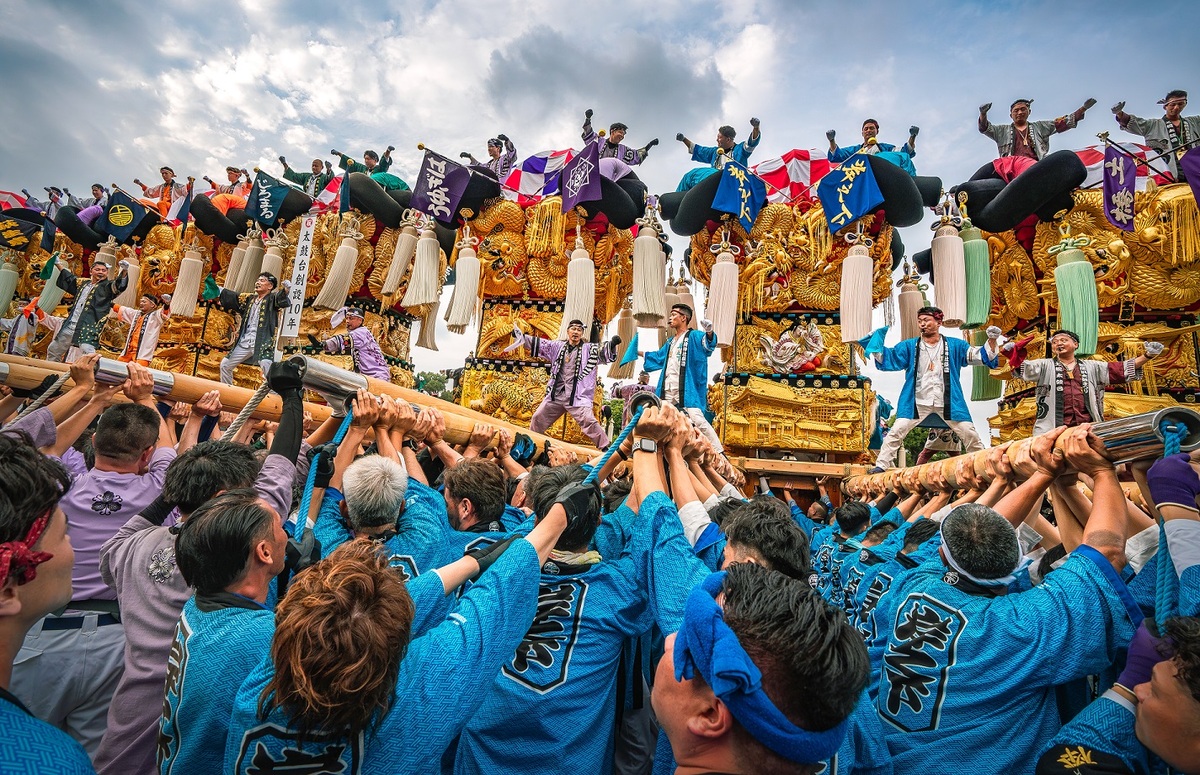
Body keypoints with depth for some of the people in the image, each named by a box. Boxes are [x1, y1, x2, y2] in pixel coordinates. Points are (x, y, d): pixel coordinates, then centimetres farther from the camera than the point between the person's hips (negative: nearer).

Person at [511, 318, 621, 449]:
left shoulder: (590, 349, 1)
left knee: (589, 421, -21)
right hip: (556, 395, 5)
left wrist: (612, 344, -34)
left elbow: (604, 352, -13)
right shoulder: (558, 346, 11)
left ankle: (605, 448, -10)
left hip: (578, 396, -5)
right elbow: (538, 344, 12)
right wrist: (521, 336, 2)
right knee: (538, 418, 15)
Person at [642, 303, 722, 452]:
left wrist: (709, 333, -44)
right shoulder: (671, 342, 24)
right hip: (667, 392, 8)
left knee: (698, 420, -19)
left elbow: (708, 344, -22)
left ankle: (719, 453, -14)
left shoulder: (694, 336, -1)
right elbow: (658, 358, 39)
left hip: (687, 391, -8)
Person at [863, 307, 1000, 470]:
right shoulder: (909, 346, 5)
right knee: (896, 431, -12)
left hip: (948, 402, 1)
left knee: (970, 434, 4)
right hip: (917, 402, -1)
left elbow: (981, 356, 6)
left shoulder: (954, 346, 6)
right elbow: (887, 358, 0)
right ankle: (881, 465, -5)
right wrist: (876, 345, -16)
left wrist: (991, 341, -11)